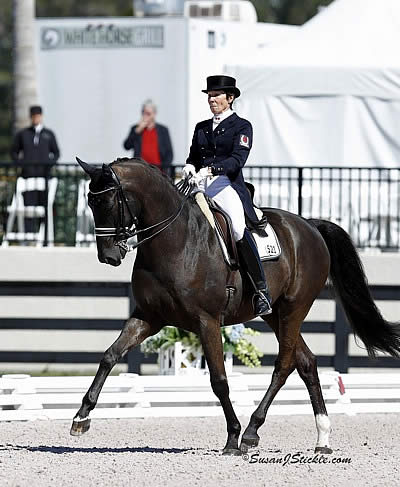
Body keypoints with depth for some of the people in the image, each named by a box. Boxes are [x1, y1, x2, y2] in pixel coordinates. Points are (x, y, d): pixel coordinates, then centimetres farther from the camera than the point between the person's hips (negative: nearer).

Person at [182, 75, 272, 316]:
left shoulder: (242, 127, 5)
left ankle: (262, 291, -26)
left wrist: (210, 169, -23)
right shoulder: (201, 128, 23)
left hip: (227, 185, -6)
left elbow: (237, 159, -9)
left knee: (239, 230, -31)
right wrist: (190, 167, 0)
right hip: (200, 186, 6)